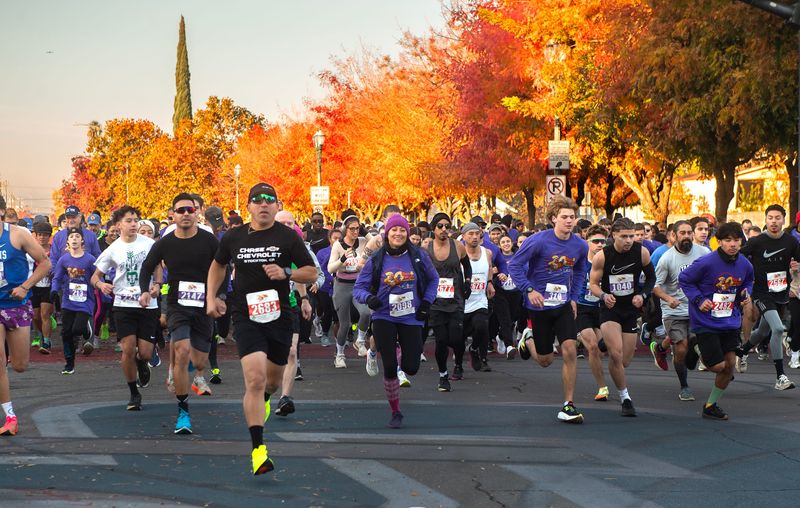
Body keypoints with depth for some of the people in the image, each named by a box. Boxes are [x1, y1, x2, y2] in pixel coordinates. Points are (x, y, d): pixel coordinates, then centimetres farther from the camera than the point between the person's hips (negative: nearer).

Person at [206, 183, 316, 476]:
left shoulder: (288, 237, -2)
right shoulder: (233, 238, 2)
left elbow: (312, 274, 0)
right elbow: (218, 265, 22)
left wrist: (285, 273, -18)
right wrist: (211, 298, 11)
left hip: (279, 316, 2)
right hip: (246, 317, -1)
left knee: (273, 379, 18)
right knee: (255, 379, -18)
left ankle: (262, 399, 58)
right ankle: (258, 449, -16)